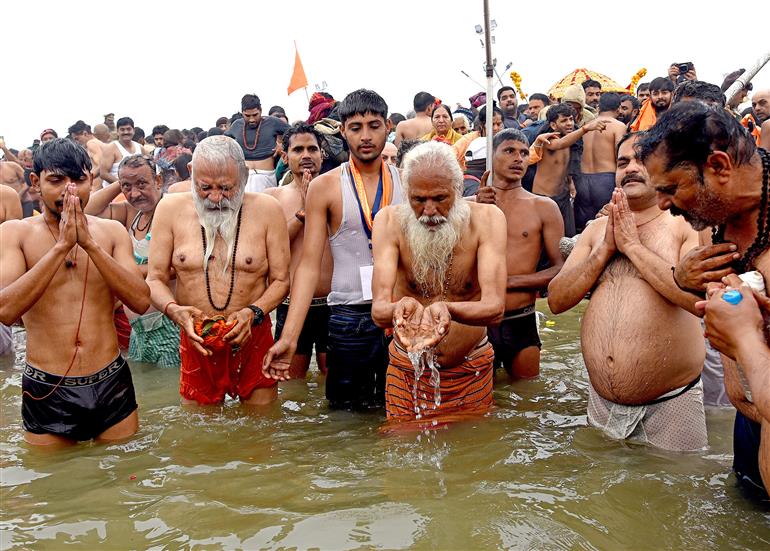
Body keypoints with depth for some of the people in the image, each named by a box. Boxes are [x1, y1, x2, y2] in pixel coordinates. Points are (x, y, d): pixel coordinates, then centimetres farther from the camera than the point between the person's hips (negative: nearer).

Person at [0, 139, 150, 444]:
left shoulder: (112, 231, 2)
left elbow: (141, 301, -11)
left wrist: (90, 244, -18)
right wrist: (61, 246, -23)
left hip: (111, 384, 2)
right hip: (47, 392, -1)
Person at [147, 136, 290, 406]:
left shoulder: (267, 209, -6)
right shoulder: (171, 209, -2)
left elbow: (281, 280, -3)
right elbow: (155, 278, 0)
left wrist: (254, 313, -20)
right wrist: (174, 310, -20)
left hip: (253, 342, -1)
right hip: (196, 344, 1)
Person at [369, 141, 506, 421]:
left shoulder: (487, 219, -16)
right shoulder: (390, 222, -14)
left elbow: (494, 306, -28)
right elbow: (378, 309, -25)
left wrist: (448, 310, -49)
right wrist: (398, 310, -49)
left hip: (471, 371, 0)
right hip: (406, 367, 0)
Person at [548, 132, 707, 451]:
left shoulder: (687, 225, -5)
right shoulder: (597, 229, 9)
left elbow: (699, 297, -23)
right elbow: (556, 300, 1)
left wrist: (633, 246, -17)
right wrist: (604, 249, -10)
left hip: (669, 403, -4)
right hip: (601, 401, 5)